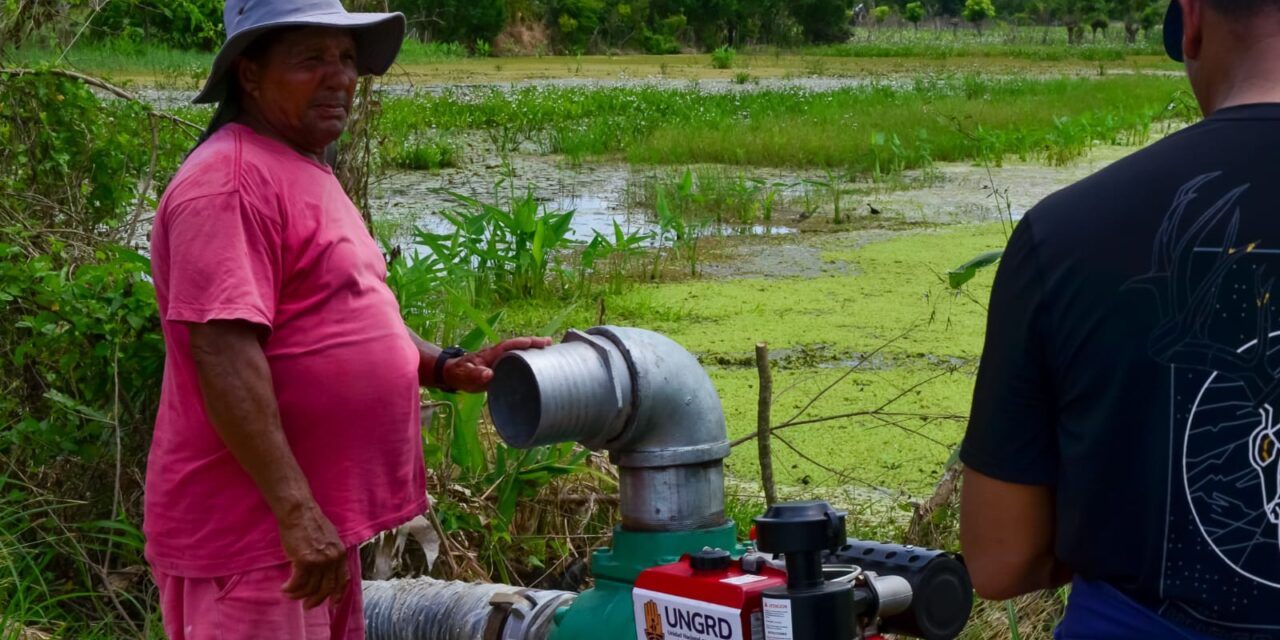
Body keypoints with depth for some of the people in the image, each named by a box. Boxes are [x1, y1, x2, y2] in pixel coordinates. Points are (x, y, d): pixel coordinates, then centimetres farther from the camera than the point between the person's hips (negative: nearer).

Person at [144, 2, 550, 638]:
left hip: (319, 522, 10)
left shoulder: (305, 174, 15)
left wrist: (447, 366, 9)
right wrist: (296, 511, -26)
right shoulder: (230, 181, -17)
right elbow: (224, 355, -25)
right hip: (251, 534, -10)